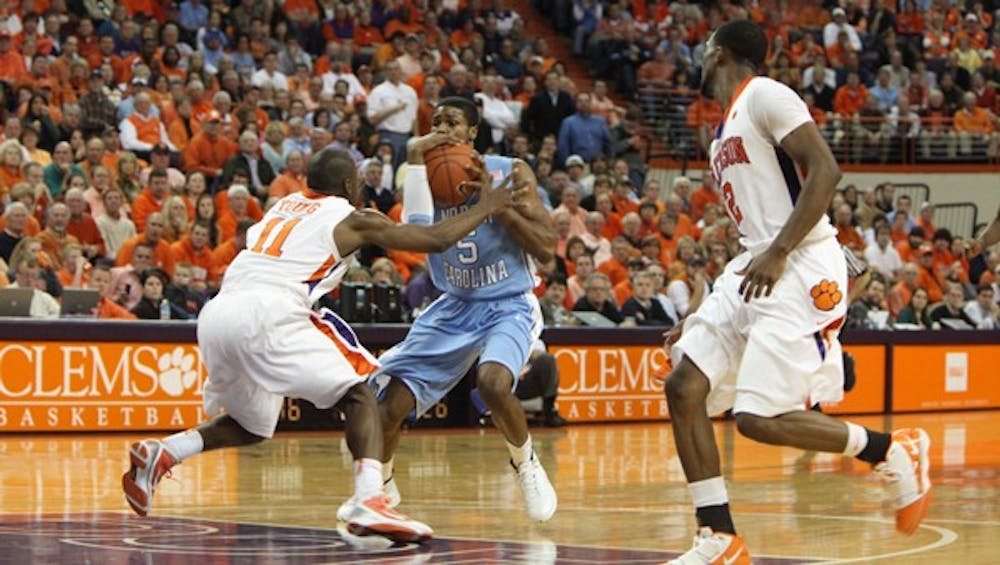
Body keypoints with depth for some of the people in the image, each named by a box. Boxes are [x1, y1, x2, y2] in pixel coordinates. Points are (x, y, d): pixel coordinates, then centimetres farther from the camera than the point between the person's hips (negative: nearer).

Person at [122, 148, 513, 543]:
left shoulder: (285, 205, 28)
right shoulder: (352, 219, 13)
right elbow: (436, 239, 13)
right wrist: (485, 208, 29)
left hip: (215, 315, 7)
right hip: (267, 315, -7)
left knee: (252, 426, 26)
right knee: (358, 398, 3)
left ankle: (158, 454, 8)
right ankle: (369, 503, -18)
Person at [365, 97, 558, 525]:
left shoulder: (509, 173, -9)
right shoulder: (430, 176, -1)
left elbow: (547, 250, -14)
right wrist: (415, 160, -26)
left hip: (508, 306, -4)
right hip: (453, 307, 4)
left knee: (493, 382, -33)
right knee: (389, 404, -7)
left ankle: (526, 464, -4)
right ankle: (380, 487, 21)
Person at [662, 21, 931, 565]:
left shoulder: (765, 95, -6)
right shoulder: (726, 128, 22)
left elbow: (825, 169, -18)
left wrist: (778, 253, -24)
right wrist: (709, 317, 25)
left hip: (801, 269, -10)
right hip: (754, 269, 10)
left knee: (760, 419, -16)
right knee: (684, 387, -2)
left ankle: (893, 452, 5)